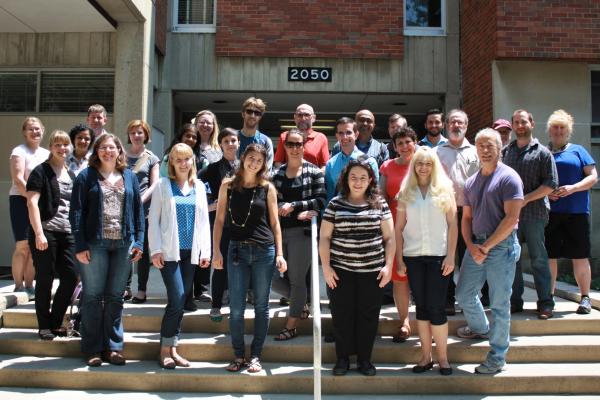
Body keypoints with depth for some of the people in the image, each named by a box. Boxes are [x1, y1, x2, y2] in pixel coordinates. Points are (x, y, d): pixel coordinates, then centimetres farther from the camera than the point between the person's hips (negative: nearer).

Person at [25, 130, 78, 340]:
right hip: (45, 232, -6)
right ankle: (44, 326, 13)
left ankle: (55, 322, 17)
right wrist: (39, 233, -18)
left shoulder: (71, 175, 18)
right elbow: (32, 203, -10)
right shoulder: (41, 171, -2)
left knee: (71, 277, 2)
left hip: (67, 234, 6)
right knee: (45, 280, 1)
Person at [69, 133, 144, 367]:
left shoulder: (130, 177, 11)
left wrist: (138, 241, 2)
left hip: (123, 244, 2)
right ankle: (92, 349, 12)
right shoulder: (86, 176, 3)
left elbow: (138, 210, 10)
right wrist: (80, 245, -10)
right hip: (95, 244, -2)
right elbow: (76, 211, -2)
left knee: (115, 297, 8)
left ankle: (113, 347, 16)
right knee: (93, 296, 4)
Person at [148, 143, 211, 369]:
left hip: (191, 252, 4)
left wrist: (205, 251, 6)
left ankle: (172, 348, 17)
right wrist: (156, 250, -9)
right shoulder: (163, 185, 2)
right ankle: (165, 349, 3)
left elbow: (204, 220, 12)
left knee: (181, 301, 7)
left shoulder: (199, 187, 12)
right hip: (169, 251, -4)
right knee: (177, 299, -12)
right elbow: (153, 219, -1)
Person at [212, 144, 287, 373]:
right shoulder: (228, 185, 5)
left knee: (261, 305, 6)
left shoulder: (267, 188, 3)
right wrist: (216, 251, -1)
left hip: (264, 251, 0)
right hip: (237, 250, 0)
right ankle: (239, 355, 17)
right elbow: (219, 219, 6)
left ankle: (255, 356, 18)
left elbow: (274, 222, 6)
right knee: (236, 308, 2)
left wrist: (280, 254, 0)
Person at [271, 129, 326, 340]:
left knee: (297, 279, 2)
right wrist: (298, 214, -13)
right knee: (275, 277, 5)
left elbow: (321, 201, -6)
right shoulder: (277, 173, 10)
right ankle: (301, 304, 32)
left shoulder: (314, 172, 1)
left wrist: (293, 205, -13)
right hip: (279, 231, 4)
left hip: (302, 231, -4)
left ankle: (291, 326, 16)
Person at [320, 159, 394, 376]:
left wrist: (388, 266, -2)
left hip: (372, 272, 0)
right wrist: (326, 267, -3)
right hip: (341, 271, 0)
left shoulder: (380, 204, 5)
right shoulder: (335, 204, 3)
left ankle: (364, 359, 23)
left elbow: (389, 238, 6)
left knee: (368, 317, 7)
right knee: (342, 316, 6)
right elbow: (324, 237, 3)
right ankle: (342, 358, 22)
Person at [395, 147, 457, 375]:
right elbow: (399, 228, 7)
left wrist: (451, 256, -7)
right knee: (421, 307, 8)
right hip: (413, 256, 2)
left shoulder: (444, 189, 3)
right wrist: (399, 259, 1)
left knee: (436, 307, -2)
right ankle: (425, 356, 17)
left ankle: (443, 357, 11)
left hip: (438, 256, -2)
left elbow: (453, 224, 0)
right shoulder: (406, 192, 7)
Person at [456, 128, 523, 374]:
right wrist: (471, 246, -2)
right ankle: (481, 328, 42)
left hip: (501, 246, -7)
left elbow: (511, 218, -15)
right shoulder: (471, 182, 13)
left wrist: (486, 246, -14)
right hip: (475, 246, 7)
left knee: (499, 304, 1)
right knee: (464, 294, 14)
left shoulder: (508, 177, -8)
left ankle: (497, 357, 14)